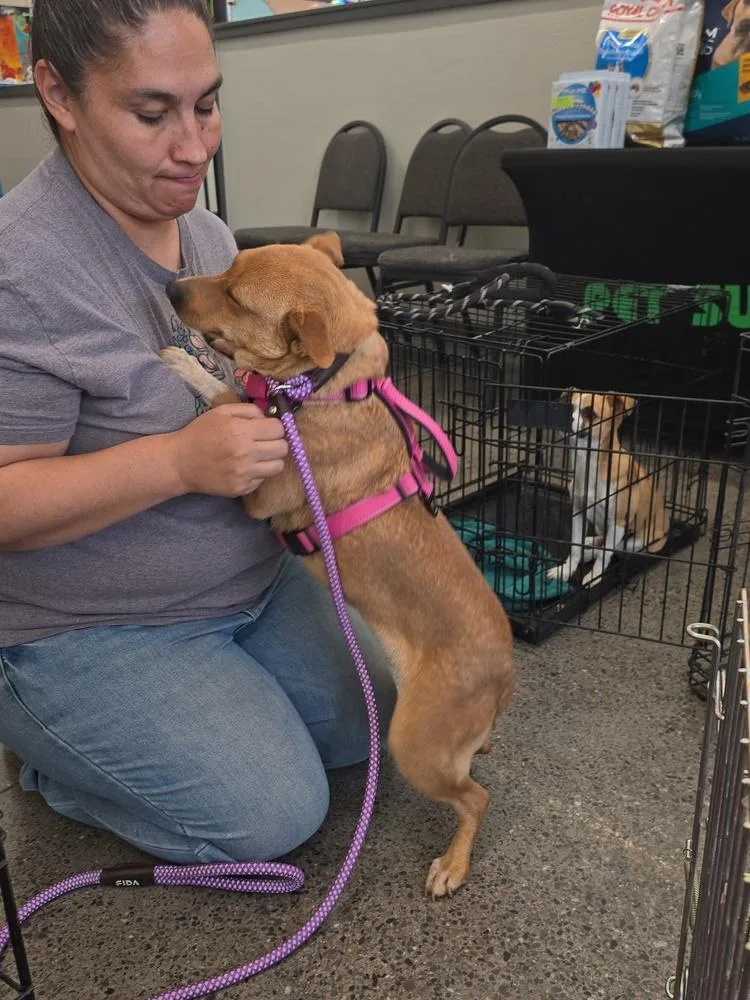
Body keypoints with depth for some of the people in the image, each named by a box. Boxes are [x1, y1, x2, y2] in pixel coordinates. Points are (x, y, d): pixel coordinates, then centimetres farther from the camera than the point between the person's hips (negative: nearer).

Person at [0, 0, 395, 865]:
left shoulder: (206, 231, 2)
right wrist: (181, 461, -34)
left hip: (255, 581, 8)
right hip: (91, 630, -7)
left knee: (371, 727, 12)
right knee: (275, 816, -10)